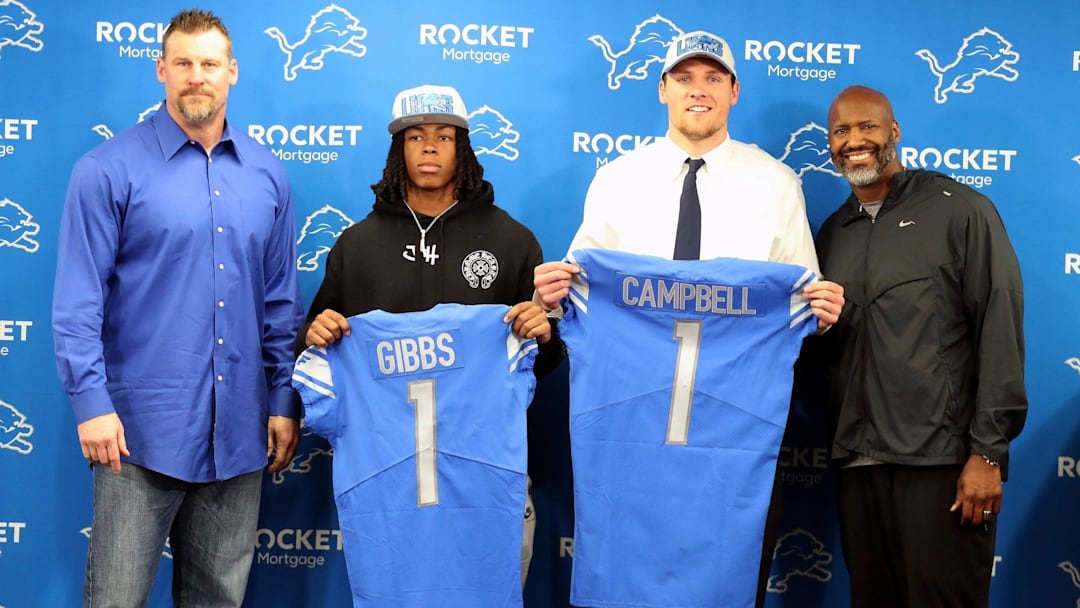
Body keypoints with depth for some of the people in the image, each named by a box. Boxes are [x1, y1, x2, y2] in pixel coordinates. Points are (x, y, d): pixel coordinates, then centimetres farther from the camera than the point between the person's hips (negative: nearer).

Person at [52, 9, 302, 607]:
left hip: (238, 433, 4)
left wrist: (283, 400, 9)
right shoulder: (109, 170, -5)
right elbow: (77, 303, -6)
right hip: (142, 429, -4)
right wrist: (91, 403, -12)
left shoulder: (266, 174, 9)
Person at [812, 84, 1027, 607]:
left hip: (941, 462, -5)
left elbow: (999, 331, -7)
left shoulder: (961, 211, -1)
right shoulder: (833, 232, 15)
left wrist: (988, 451, -12)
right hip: (857, 463, 5)